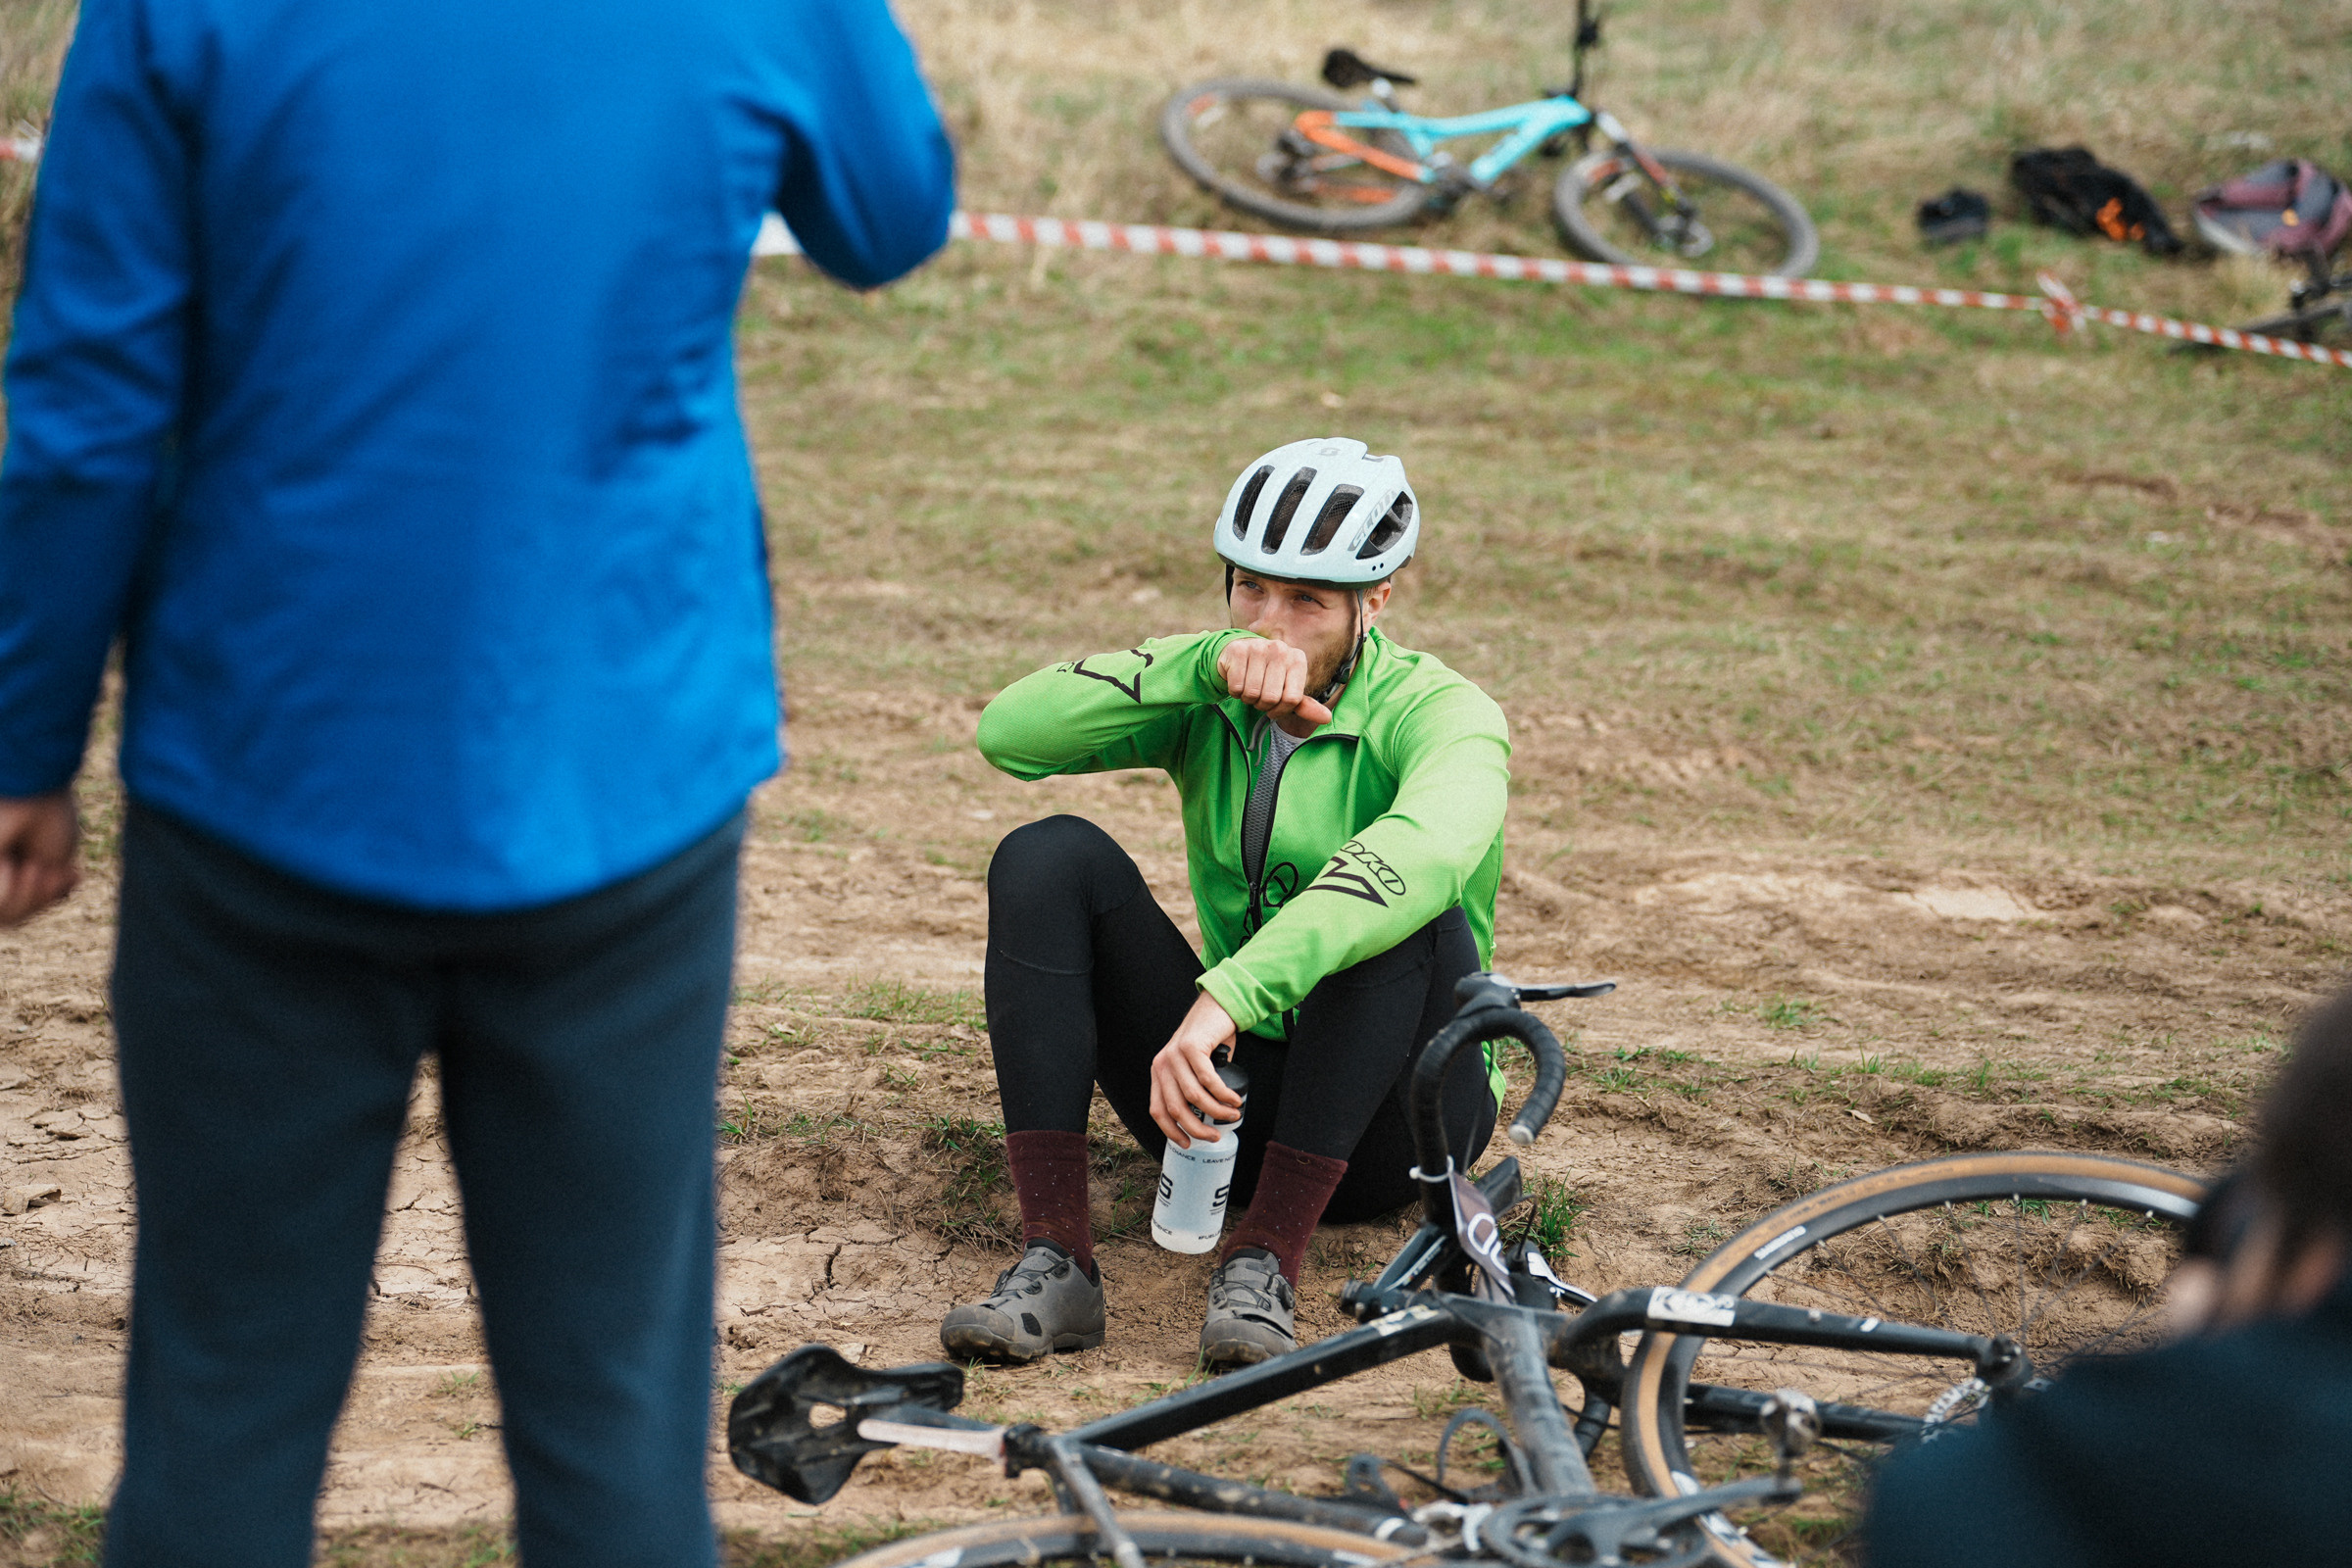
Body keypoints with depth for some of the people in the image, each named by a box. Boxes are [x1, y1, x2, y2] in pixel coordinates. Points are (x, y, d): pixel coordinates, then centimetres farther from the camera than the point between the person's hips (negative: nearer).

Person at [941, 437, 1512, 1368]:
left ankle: (1266, 1259, -30)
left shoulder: (1438, 712, -14)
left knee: (1412, 916, -34)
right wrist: (1206, 662, -25)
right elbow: (1009, 733, -15)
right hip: (1225, 1087, 4)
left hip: (1382, 1123, -4)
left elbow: (1424, 853, -39)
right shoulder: (1211, 703, 0)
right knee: (1049, 857, -17)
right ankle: (1055, 1258, -27)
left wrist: (1225, 998, -49)